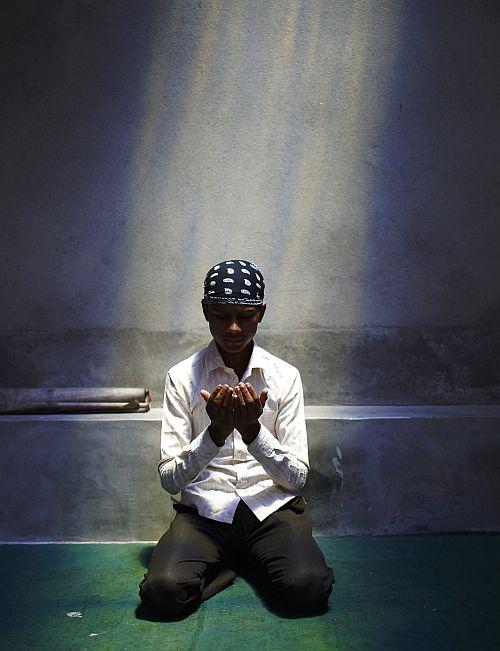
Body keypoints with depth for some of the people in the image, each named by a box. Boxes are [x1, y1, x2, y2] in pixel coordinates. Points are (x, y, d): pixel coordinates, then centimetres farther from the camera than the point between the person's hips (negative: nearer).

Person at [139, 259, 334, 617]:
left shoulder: (285, 376, 1)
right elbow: (170, 479, -5)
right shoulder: (182, 376, -2)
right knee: (164, 590, -29)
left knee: (309, 588, -28)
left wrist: (252, 430, -19)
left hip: (272, 508, 1)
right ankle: (227, 567, 2)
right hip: (205, 510, 0)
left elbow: (297, 476, -2)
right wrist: (215, 433, -22)